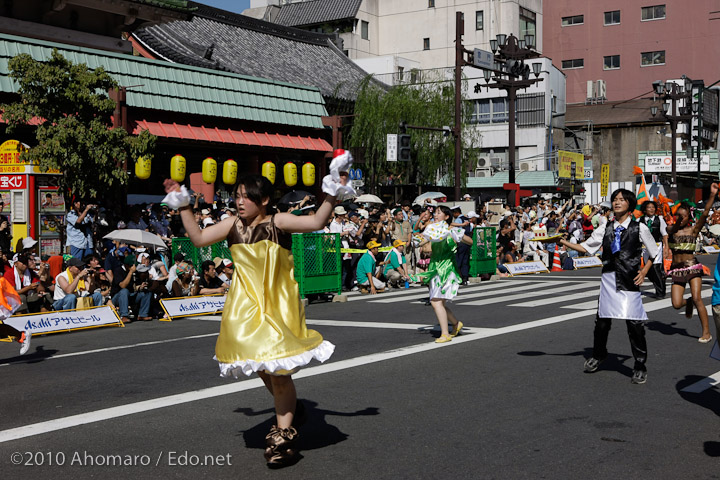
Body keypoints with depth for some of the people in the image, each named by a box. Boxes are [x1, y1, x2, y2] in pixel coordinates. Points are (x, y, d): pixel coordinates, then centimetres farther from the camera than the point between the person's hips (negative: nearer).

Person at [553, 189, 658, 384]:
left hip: (630, 281, -3)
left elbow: (654, 253, 11)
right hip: (609, 278, 3)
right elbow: (586, 248, 11)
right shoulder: (605, 228, 11)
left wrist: (643, 273, 1)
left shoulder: (639, 228, 2)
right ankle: (598, 355, 34)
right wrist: (563, 242, 0)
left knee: (634, 323, -4)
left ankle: (640, 367, 9)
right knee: (602, 320, 9)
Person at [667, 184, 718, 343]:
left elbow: (705, 213, -11)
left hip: (692, 267, -2)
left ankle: (706, 332, -4)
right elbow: (674, 230, -14)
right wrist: (677, 222, -33)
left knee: (697, 299, -13)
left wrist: (712, 195, -21)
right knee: (676, 304, -6)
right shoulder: (671, 229, 8)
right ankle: (688, 302, 31)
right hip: (676, 270, 2)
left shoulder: (693, 230, 0)